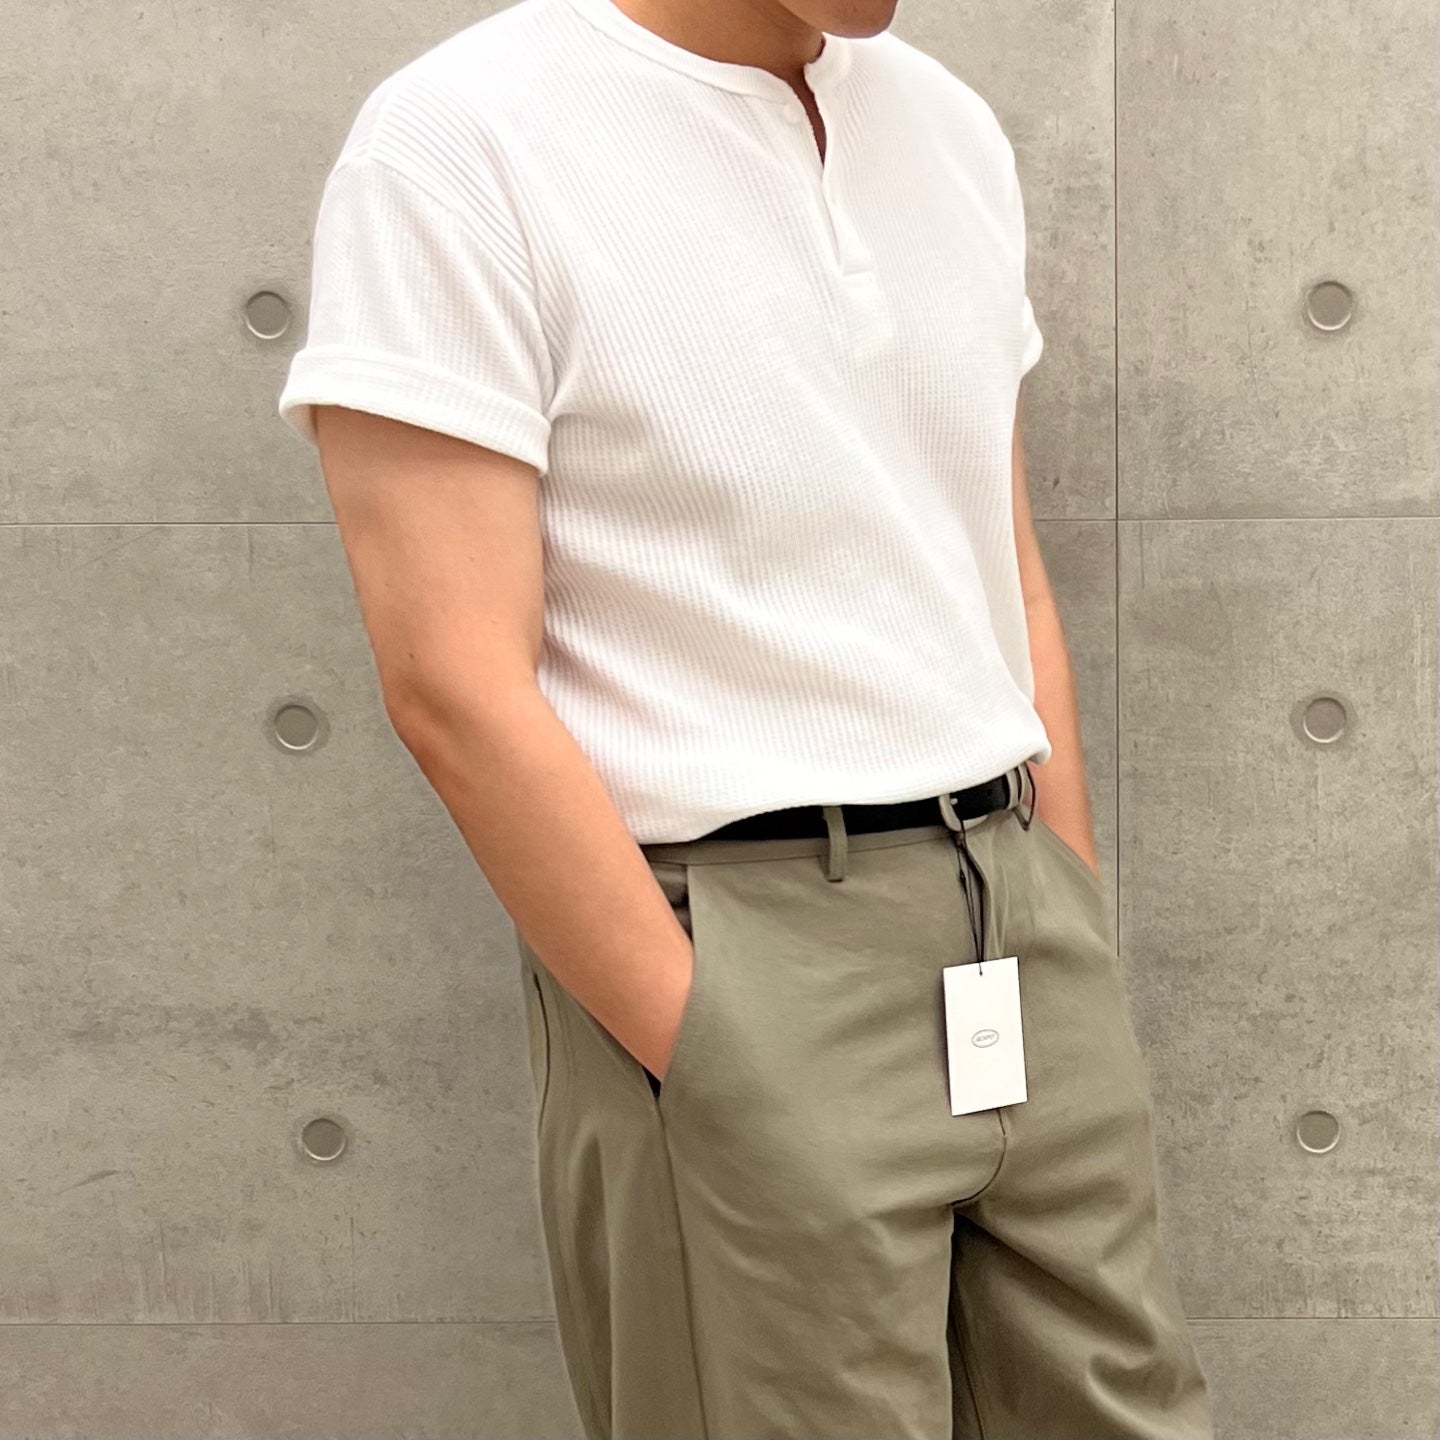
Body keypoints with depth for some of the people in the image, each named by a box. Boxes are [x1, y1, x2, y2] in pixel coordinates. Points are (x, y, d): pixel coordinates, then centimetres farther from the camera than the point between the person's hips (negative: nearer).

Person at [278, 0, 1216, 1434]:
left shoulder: (950, 128, 11)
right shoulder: (460, 137, -9)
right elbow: (455, 687, -14)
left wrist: (1080, 952, 11)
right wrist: (716, 1066, -14)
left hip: (1021, 938, 6)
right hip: (730, 966, -6)